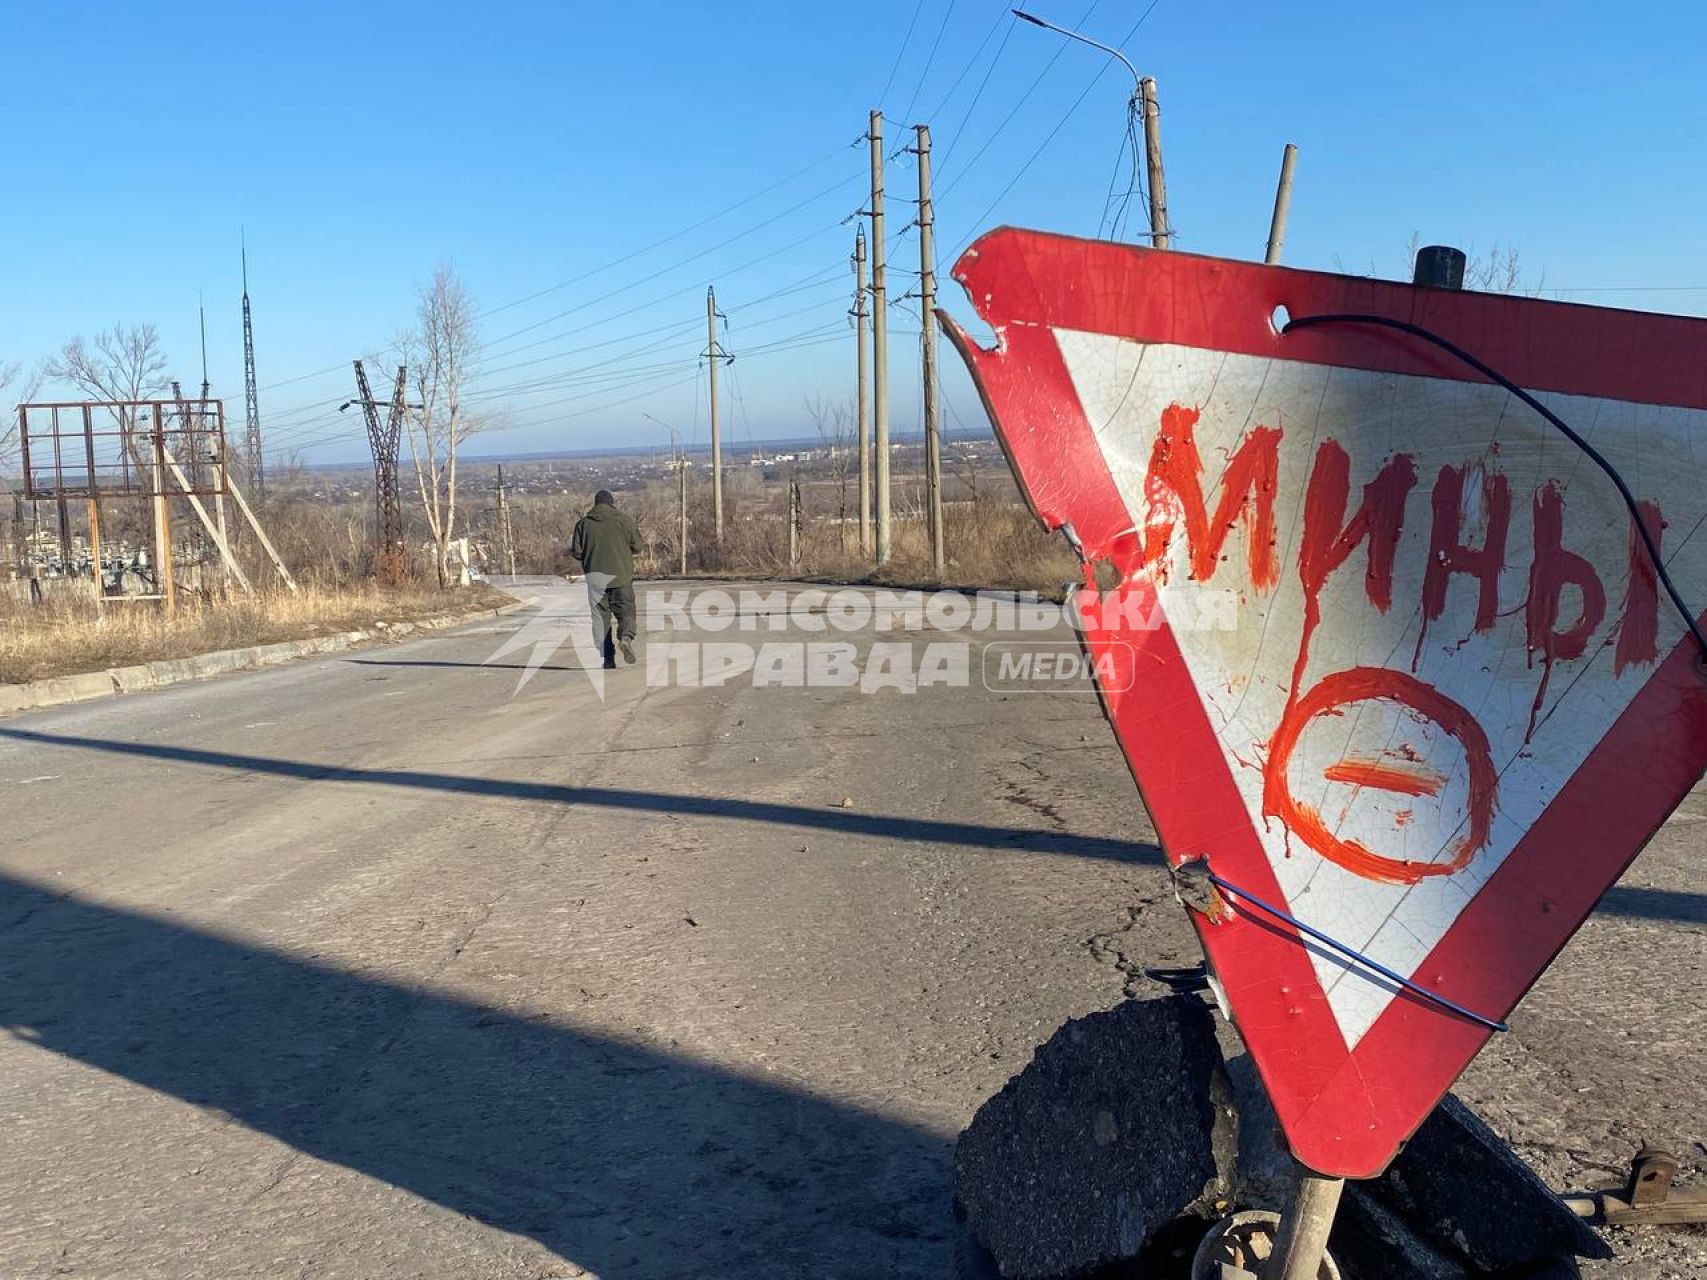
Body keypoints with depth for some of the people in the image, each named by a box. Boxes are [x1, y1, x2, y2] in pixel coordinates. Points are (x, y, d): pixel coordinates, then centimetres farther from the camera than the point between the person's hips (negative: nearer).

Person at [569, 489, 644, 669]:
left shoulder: (583, 523, 1)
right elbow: (637, 547, 0)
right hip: (621, 575, -1)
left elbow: (577, 552, 0)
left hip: (595, 577, 1)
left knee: (600, 616, 7)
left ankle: (607, 659, 4)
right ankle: (626, 636, -24)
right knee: (626, 610, 7)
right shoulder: (625, 519, -2)